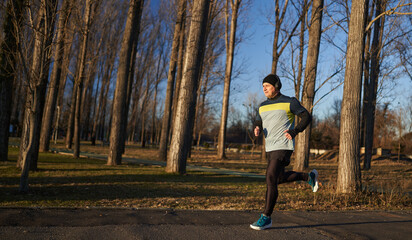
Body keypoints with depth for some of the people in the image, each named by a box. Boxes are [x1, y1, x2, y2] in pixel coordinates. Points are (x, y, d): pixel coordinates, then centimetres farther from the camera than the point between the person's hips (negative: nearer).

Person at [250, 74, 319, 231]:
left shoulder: (289, 102, -5)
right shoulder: (263, 106, 12)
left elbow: (307, 117, -2)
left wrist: (294, 132, -16)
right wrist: (258, 129, -1)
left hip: (283, 147, -8)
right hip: (270, 148, 8)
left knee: (270, 179, -16)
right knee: (280, 178, 19)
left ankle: (266, 218, -8)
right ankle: (309, 177, 42)